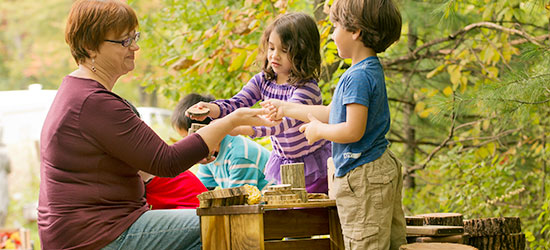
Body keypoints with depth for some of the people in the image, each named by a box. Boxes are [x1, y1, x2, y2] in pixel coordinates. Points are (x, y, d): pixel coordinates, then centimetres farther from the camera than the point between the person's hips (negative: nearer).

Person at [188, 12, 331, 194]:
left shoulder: (307, 87, -22)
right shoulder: (263, 80, -1)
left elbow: (285, 120, -37)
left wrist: (245, 129, -51)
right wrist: (211, 109, -33)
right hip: (280, 163, 5)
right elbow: (237, 103, -11)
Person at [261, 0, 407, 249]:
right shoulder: (369, 70, 13)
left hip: (362, 179, -11)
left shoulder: (359, 77, -20)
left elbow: (353, 130, -26)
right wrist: (287, 109, 23)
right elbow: (332, 112, 21)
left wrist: (319, 130, -9)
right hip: (384, 168, 11)